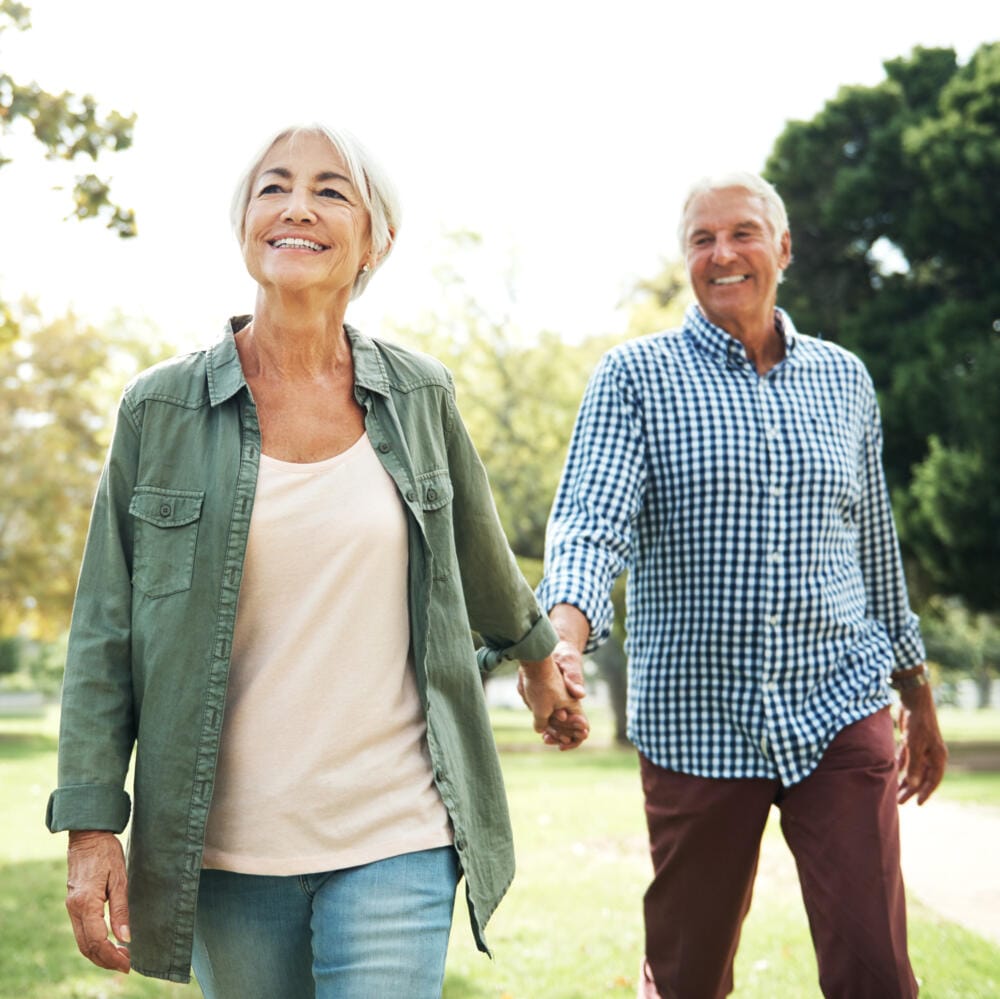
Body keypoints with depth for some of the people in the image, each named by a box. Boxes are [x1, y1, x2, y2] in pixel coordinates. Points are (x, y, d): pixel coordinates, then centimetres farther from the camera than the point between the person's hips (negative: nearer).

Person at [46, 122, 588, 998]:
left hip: (395, 837, 0)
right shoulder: (161, 410, -1)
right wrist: (91, 825, -5)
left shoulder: (419, 396, 3)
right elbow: (104, 636, 0)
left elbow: (480, 554, 21)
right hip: (229, 847, 0)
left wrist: (536, 656, 35)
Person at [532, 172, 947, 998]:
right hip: (696, 722, -2)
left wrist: (920, 698, 22)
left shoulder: (844, 381, 10)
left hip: (840, 711, 2)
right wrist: (564, 641, -34)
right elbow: (591, 523, -15)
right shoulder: (636, 377, -1)